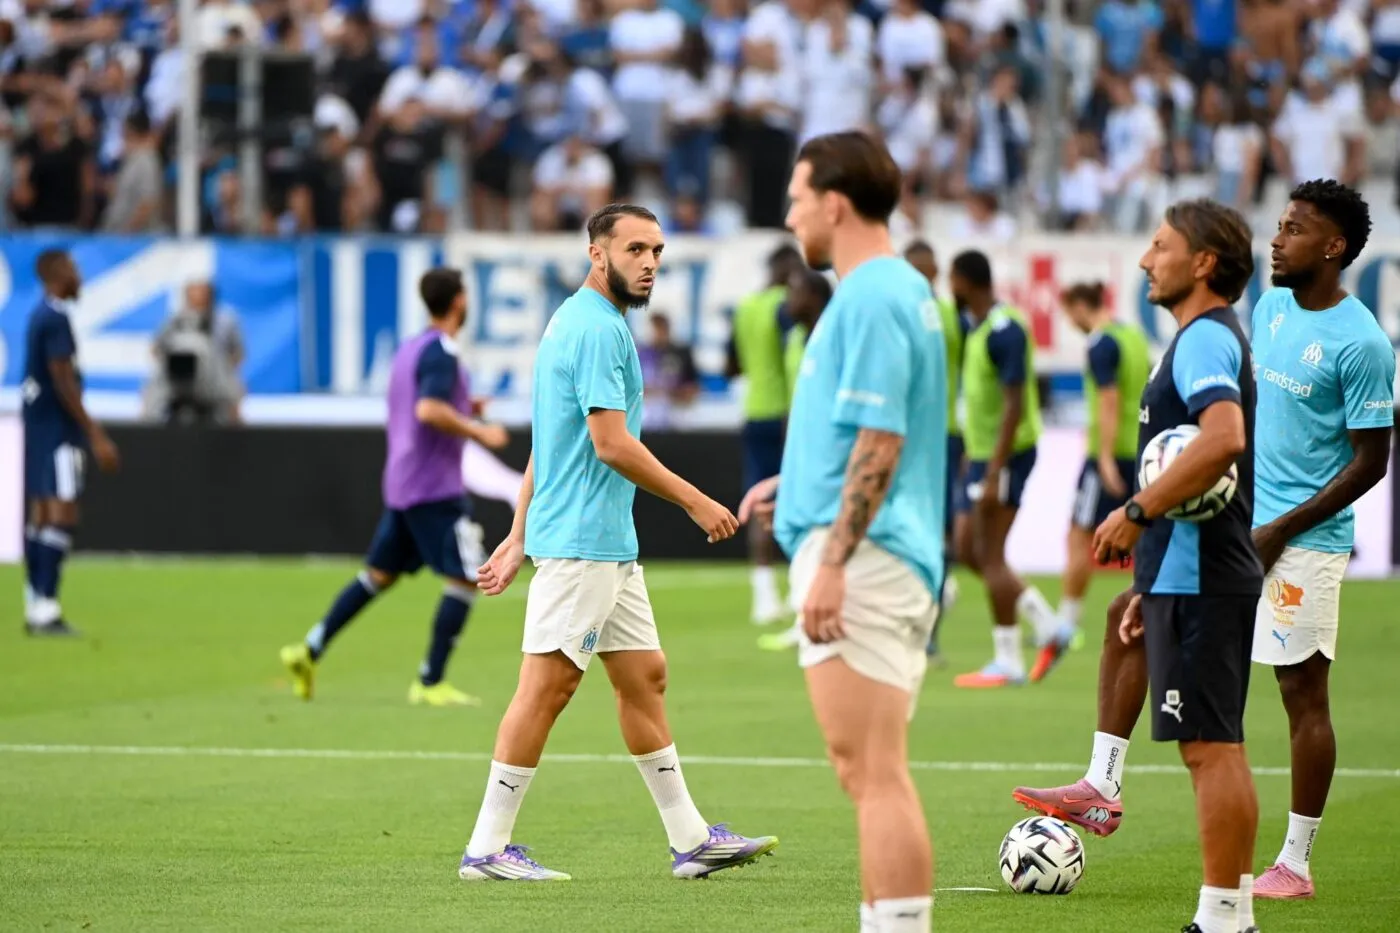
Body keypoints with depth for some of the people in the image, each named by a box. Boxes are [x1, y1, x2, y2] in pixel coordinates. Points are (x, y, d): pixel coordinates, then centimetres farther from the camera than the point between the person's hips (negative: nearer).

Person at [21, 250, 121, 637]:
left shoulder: (41, 316, 15)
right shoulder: (56, 318, -15)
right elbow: (63, 383, -19)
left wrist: (89, 428, 29)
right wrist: (95, 435, -18)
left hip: (37, 426, 10)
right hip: (57, 430, -10)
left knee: (41, 515, 10)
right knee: (62, 515, -11)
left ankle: (36, 608, 12)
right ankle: (45, 608, -15)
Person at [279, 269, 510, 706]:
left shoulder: (409, 349, 15)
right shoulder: (441, 351, -14)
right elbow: (429, 410, -26)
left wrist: (461, 408, 25)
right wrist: (478, 431, -18)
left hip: (401, 485, 9)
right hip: (434, 487, -9)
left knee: (379, 573, 15)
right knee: (465, 577, -6)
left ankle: (310, 649, 11)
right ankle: (430, 682, -7)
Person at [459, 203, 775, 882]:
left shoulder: (572, 320, 18)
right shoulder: (599, 328, -15)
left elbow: (545, 446, 20)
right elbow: (611, 444, -20)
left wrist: (519, 539, 21)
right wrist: (696, 502, -12)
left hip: (610, 545, 11)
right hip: (583, 543, -11)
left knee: (644, 677, 12)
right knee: (548, 686, -8)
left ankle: (691, 840, 16)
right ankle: (487, 849, -5)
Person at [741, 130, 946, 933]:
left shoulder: (871, 298, -14)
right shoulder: (901, 290, 17)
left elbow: (878, 442, -21)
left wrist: (832, 560, -22)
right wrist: (797, 482, 22)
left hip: (863, 560, -11)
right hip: (890, 561, 11)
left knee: (872, 773, -11)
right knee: (876, 775, 13)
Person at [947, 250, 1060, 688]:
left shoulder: (1005, 331, -19)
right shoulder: (978, 327, 12)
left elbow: (1015, 405, -22)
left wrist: (994, 473, -24)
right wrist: (975, 458, 23)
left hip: (1005, 454, -10)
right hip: (981, 453, 10)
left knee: (990, 557, -5)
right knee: (967, 550, 11)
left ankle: (1007, 661, 1)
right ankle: (1046, 624, 16)